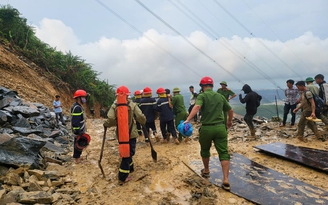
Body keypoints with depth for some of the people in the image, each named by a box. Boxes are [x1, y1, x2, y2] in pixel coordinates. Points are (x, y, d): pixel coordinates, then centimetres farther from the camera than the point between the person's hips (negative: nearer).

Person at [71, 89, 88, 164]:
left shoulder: (79, 106, 11)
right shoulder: (77, 108, -22)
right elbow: (75, 122, -25)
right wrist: (79, 132, -24)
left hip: (81, 130, 10)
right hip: (79, 131, -10)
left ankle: (78, 156, 32)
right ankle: (77, 159, 11)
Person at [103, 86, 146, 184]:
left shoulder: (114, 106, -6)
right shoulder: (132, 105, -8)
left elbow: (110, 119, -17)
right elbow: (141, 117, -13)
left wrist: (105, 124, 4)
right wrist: (143, 122, 9)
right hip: (131, 133, -3)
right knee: (128, 153, 2)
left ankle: (130, 168, 40)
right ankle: (122, 177, 2)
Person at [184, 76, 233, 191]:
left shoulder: (202, 96, -2)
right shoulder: (220, 96, 13)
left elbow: (197, 106, -24)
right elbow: (230, 110, 23)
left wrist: (188, 119, -33)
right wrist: (229, 121, 40)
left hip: (206, 128, -2)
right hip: (220, 127, 3)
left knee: (205, 150, 21)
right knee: (223, 153, 3)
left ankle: (206, 171, 40)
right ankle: (226, 180, -5)